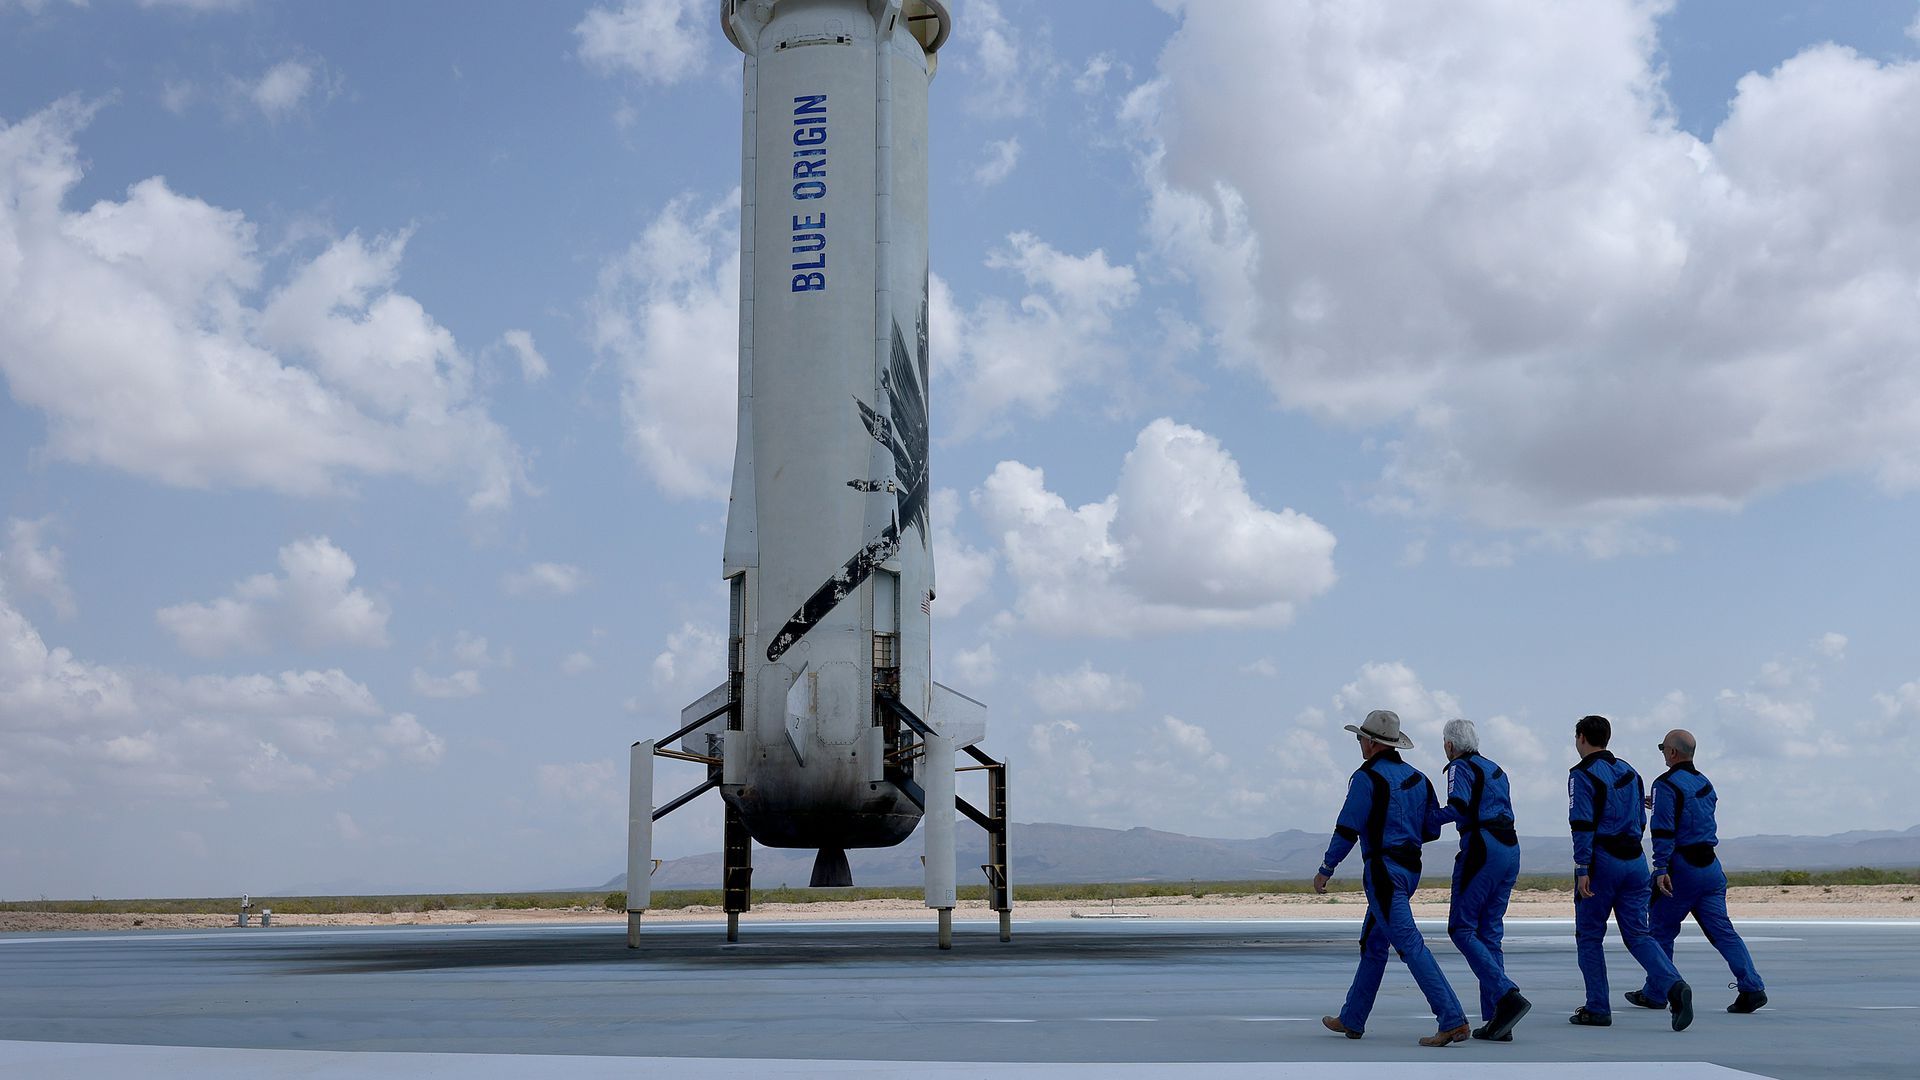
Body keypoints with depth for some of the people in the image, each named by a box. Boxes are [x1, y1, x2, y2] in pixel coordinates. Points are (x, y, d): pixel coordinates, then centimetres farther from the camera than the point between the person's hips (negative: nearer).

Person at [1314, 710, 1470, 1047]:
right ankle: (1352, 1020, 24)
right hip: (1409, 868, 9)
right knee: (1373, 944, 17)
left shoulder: (1367, 778, -11)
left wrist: (1325, 870, -4)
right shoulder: (1417, 778, 12)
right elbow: (1432, 829, 15)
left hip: (1384, 869, -9)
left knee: (1409, 944, -11)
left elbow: (1347, 830, -14)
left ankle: (1453, 1020, -17)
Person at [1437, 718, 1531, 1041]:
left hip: (1481, 848, -8)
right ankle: (1496, 1020, 7)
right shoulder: (1495, 769, 21)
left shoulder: (1460, 767, -3)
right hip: (1510, 848, 8)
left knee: (1462, 929, -2)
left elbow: (1459, 808, -19)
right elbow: (1505, 811, 19)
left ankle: (1508, 996, -17)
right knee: (1490, 932, 10)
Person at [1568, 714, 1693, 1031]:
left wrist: (1583, 869, -17)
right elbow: (1641, 821, 18)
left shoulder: (1582, 774, -7)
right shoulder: (1628, 771, 15)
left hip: (1602, 861, -6)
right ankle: (1674, 986, -18)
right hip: (1635, 859, 6)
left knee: (1589, 935, 6)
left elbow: (1583, 825, -16)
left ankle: (1597, 1008, 7)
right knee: (1637, 934, 5)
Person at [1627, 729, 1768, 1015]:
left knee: (1661, 929, 5)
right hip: (1710, 865, 7)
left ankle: (1654, 994, 11)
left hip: (1681, 866, -7)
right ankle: (1752, 988, -10)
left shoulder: (1666, 785, -11)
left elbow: (1664, 830, -18)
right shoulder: (1705, 784, 15)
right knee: (1722, 929, 2)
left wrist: (1661, 869, -22)